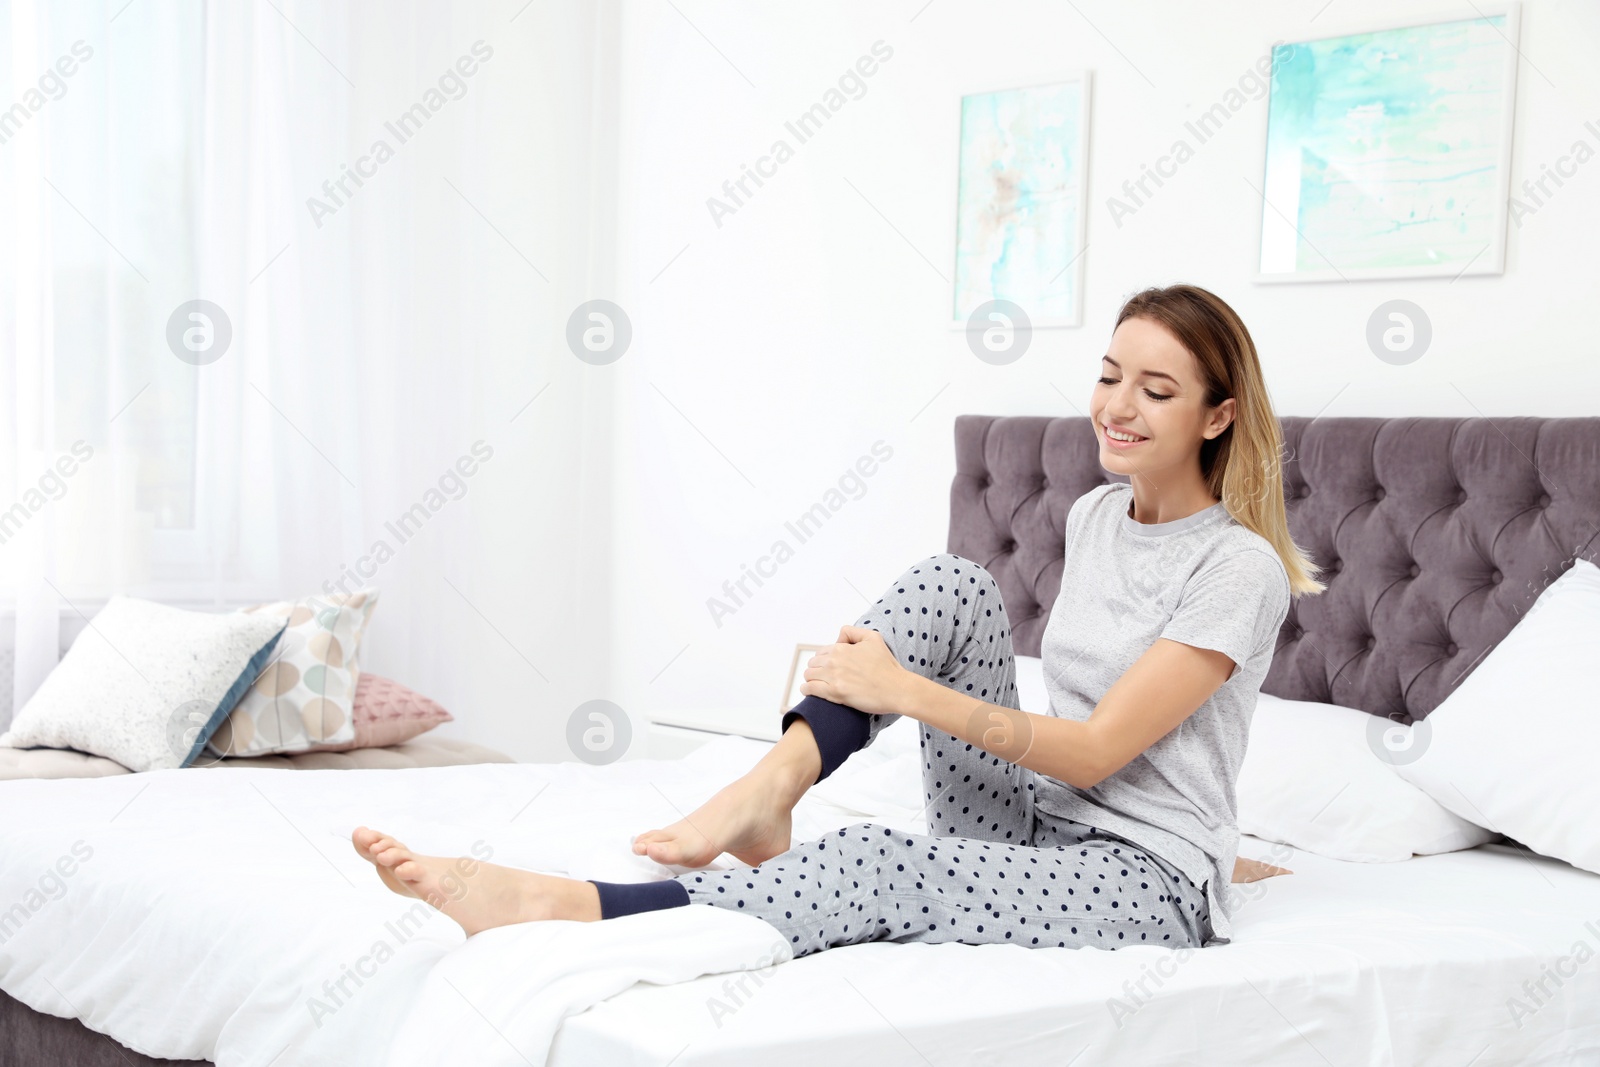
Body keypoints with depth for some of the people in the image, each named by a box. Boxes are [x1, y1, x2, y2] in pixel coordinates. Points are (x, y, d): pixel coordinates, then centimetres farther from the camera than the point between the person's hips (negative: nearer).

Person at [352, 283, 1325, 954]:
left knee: (876, 863, -36)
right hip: (1033, 827, 7)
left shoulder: (1242, 569, -13)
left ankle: (549, 905, -42)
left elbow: (1098, 751, -18)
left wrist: (910, 694, -22)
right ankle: (767, 797, -26)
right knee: (954, 583, -13)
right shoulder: (1095, 516, 12)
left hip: (1149, 882, -7)